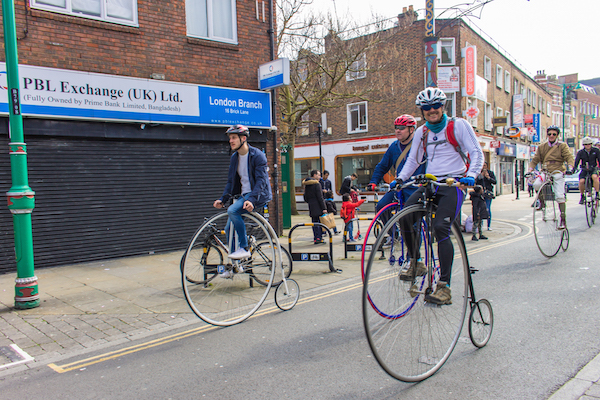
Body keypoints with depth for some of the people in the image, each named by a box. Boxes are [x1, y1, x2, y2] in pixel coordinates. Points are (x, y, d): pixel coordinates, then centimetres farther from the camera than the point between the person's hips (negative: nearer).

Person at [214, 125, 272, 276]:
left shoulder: (258, 155, -12)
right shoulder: (234, 158, 10)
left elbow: (260, 180, -19)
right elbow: (231, 181, 14)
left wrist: (251, 199, -32)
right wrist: (223, 199, 2)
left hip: (259, 195, -8)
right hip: (243, 195, 8)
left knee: (233, 210, -31)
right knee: (229, 229, 3)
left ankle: (244, 248, -19)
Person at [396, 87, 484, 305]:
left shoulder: (458, 125, 1)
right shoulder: (421, 132, 14)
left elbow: (477, 153, -4)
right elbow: (413, 160, 22)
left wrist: (470, 175, -21)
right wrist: (400, 179, 7)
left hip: (453, 183, -5)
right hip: (430, 184, 5)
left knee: (440, 227, -23)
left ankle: (445, 287, -19)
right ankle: (416, 263, 1)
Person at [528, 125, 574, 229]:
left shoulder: (562, 146, 5)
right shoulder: (542, 147, 12)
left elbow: (569, 157, -6)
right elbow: (535, 160, 9)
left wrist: (570, 168, -25)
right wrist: (530, 170, -7)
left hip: (558, 172, -2)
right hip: (545, 172, 2)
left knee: (559, 196, -12)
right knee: (536, 184, -29)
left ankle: (563, 219, -4)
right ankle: (541, 200, 1)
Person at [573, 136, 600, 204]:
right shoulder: (580, 152, -5)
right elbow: (576, 162, -10)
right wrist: (573, 169, -26)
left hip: (593, 169, -1)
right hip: (584, 170, 1)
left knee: (594, 177, -35)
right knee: (581, 181, -25)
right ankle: (582, 196, 0)